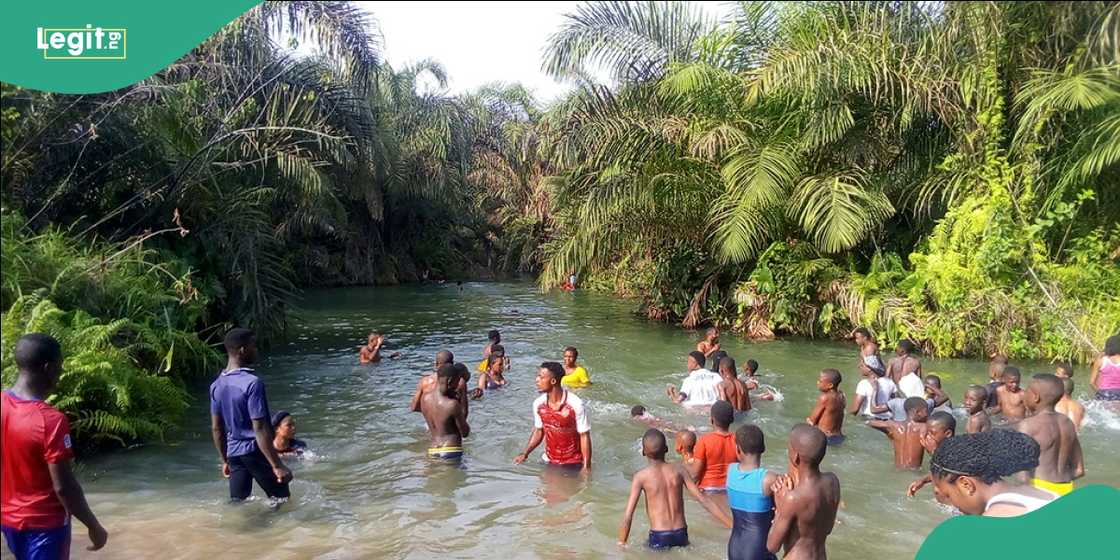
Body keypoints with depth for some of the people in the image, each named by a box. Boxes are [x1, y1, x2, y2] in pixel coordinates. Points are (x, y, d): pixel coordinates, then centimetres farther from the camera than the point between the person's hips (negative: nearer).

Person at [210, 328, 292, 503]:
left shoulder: (217, 385, 4)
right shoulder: (252, 383, -20)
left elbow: (216, 428, 11)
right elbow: (260, 429, -22)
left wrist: (225, 460, 22)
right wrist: (277, 466, -19)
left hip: (233, 452, 7)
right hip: (255, 451, -7)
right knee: (281, 499, 7)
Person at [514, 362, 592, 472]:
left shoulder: (575, 405, -23)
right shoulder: (538, 404, -7)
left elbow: (584, 436, -16)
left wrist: (587, 466, -16)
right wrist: (525, 454, -1)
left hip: (572, 463, -4)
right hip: (548, 462, 4)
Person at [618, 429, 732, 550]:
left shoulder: (641, 476, -5)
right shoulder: (678, 471, 4)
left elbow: (628, 515, -10)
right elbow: (705, 501, 1)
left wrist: (621, 544, -3)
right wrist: (733, 526, 3)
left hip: (659, 538, -4)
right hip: (681, 535, 4)